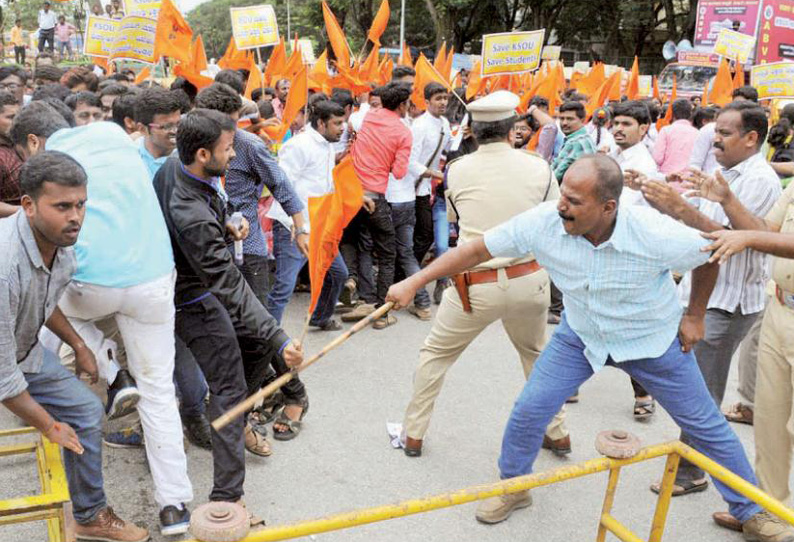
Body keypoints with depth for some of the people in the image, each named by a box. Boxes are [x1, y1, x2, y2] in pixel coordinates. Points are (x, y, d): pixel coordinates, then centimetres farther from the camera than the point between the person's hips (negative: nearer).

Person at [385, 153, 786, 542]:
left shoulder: (655, 235, -34)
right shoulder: (543, 222, -28)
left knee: (705, 425, 9)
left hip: (652, 340, -1)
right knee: (530, 410, -4)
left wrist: (694, 316, -5)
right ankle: (513, 487, 25)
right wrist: (413, 283, -21)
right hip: (581, 335, 2)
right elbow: (476, 251, -20)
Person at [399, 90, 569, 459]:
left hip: (475, 286, -2)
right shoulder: (539, 168, -4)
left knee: (435, 355, 18)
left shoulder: (457, 170, -4)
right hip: (529, 282, 2)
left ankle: (413, 435, 26)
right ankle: (557, 433, 36)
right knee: (536, 353, 27)